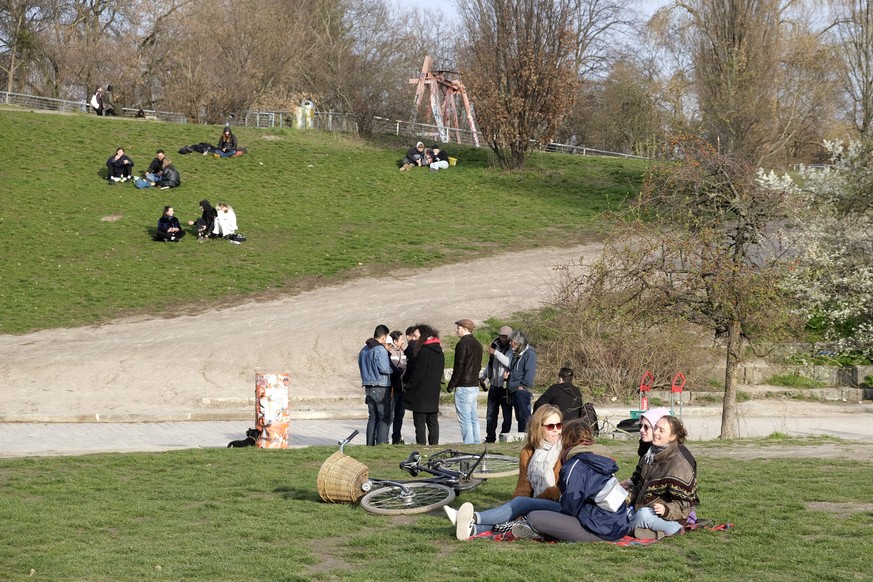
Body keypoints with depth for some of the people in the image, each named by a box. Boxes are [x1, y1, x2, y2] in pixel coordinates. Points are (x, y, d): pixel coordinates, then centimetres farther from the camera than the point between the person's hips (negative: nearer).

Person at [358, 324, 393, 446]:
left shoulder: (363, 350, 11)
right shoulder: (380, 350, -15)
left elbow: (361, 367, 17)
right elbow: (384, 369, -20)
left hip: (368, 388, 7)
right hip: (381, 388, -7)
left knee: (372, 417, 13)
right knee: (384, 418, -2)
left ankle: (370, 444, 12)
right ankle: (381, 444, -7)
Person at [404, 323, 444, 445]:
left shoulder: (424, 351, -16)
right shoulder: (439, 351, 12)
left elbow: (418, 373, -18)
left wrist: (408, 386, -9)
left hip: (421, 393, -9)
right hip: (434, 392, 9)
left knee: (419, 422, -5)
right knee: (433, 421, 11)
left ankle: (421, 444, -7)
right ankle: (434, 444, 11)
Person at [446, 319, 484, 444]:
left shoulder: (463, 344, -12)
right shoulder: (477, 344, 15)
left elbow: (459, 367, -15)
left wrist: (451, 385, -9)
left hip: (464, 387, -9)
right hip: (475, 385, 9)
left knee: (464, 419, -7)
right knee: (474, 418, 11)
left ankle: (468, 442, -10)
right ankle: (476, 442, 12)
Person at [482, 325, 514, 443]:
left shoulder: (512, 350, -11)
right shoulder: (495, 346, 10)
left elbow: (509, 363, -28)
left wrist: (496, 353, -24)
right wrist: (482, 377, 21)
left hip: (505, 388, -7)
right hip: (494, 386, 7)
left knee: (507, 416, -1)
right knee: (491, 415, 12)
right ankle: (490, 439, 20)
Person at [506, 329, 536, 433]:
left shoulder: (529, 354, -9)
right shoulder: (516, 354, 20)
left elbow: (530, 372, -16)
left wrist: (523, 385, -18)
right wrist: (507, 376, 10)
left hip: (522, 390, -9)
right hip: (514, 390, 9)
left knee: (524, 416, -10)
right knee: (519, 416, 12)